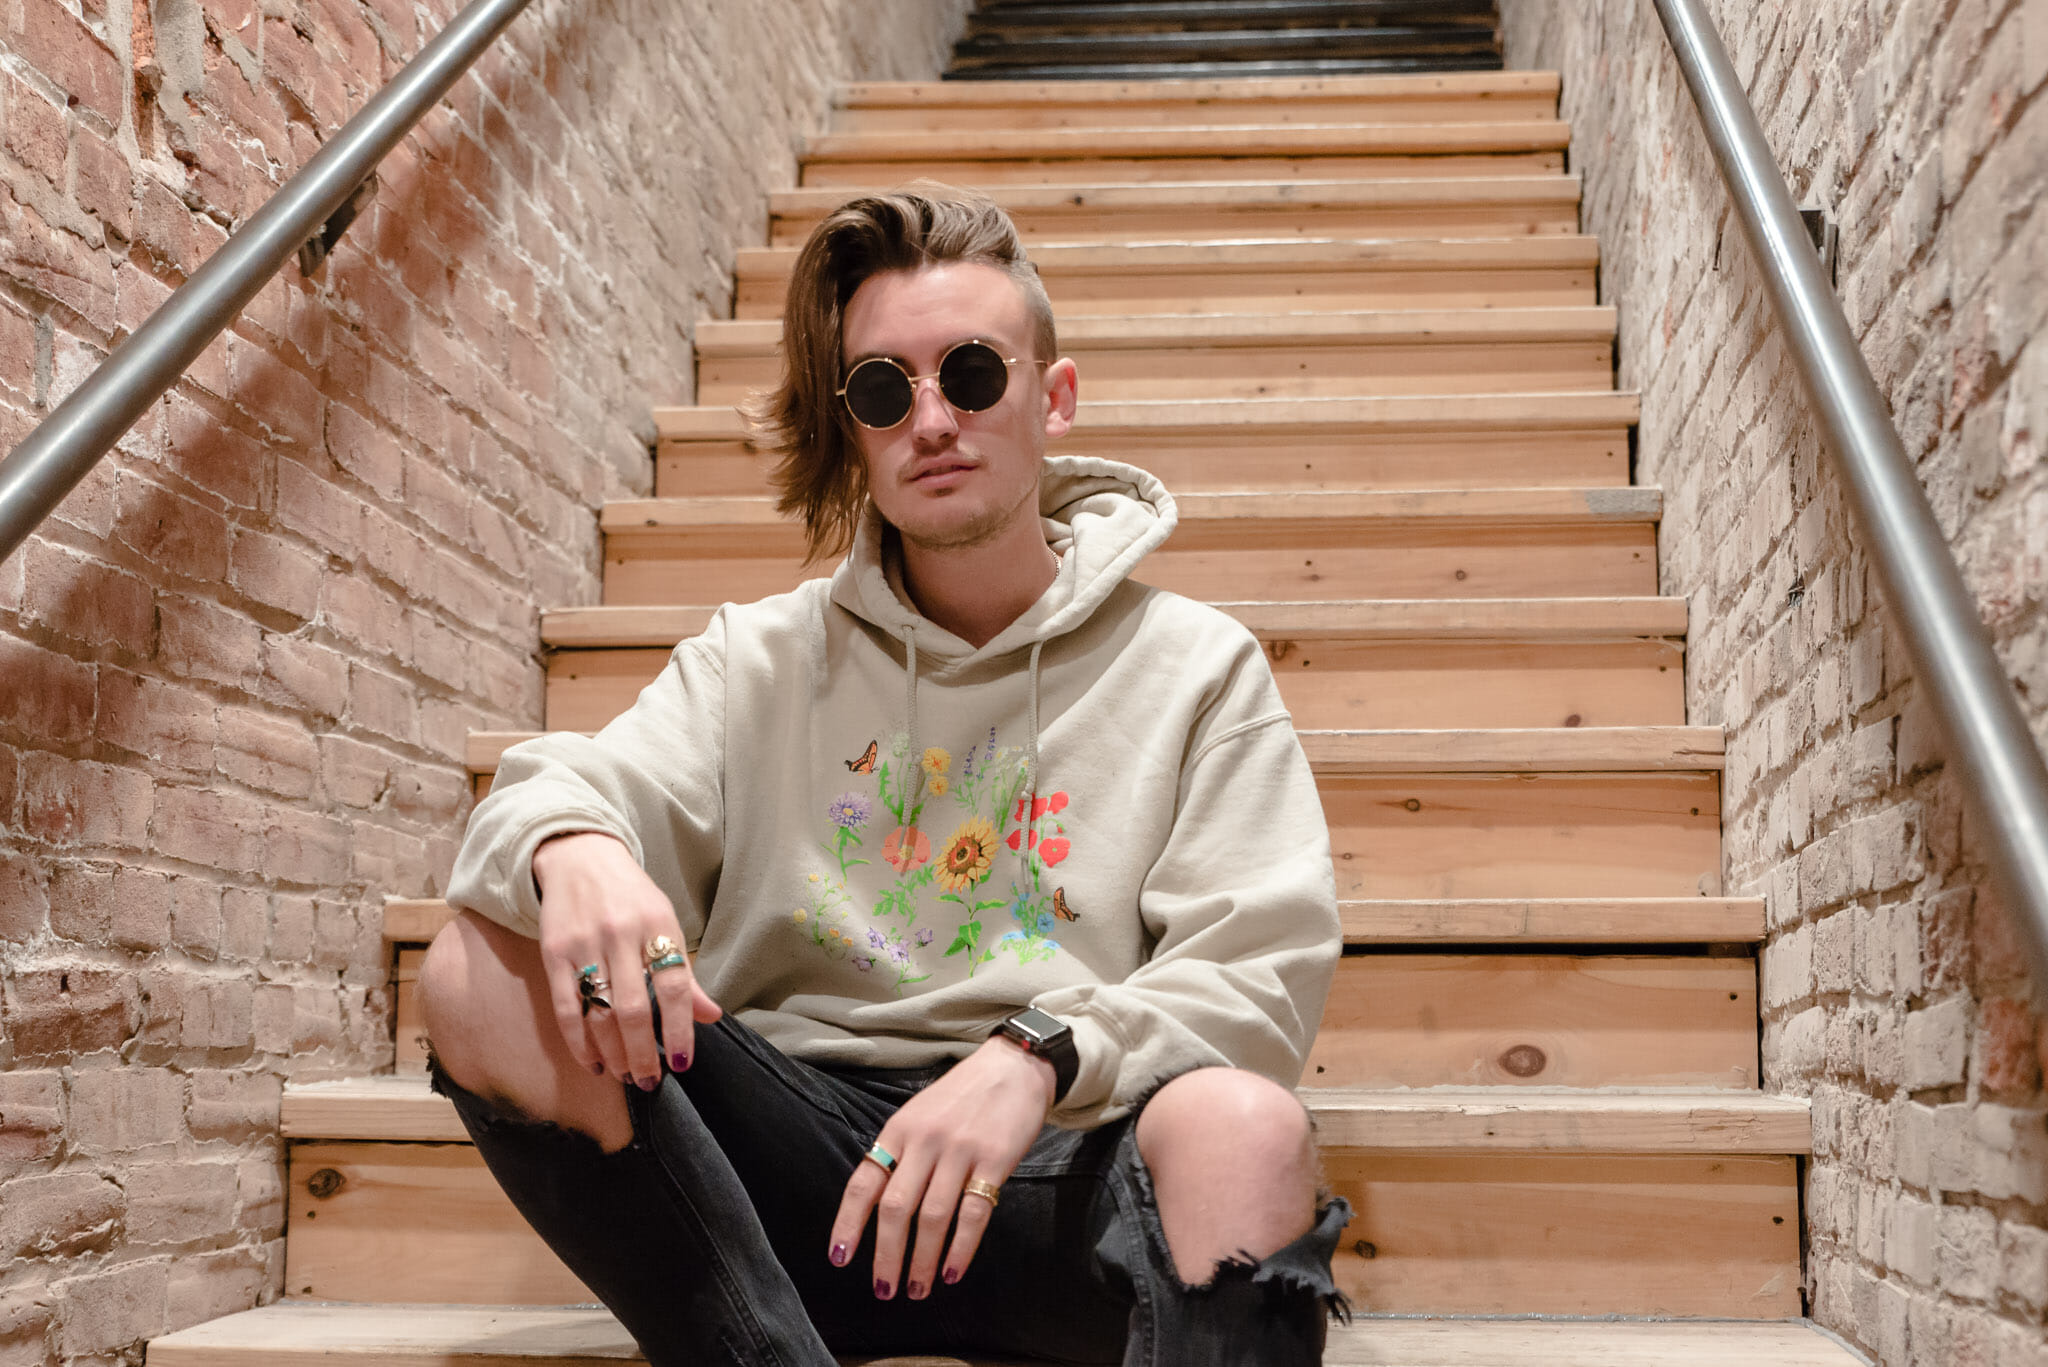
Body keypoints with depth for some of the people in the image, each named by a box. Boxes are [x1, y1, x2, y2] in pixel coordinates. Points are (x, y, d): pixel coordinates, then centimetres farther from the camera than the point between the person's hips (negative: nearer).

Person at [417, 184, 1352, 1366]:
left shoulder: (1196, 667, 10)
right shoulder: (759, 661, 17)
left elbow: (1263, 972, -2)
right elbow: (567, 792, 2)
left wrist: (1041, 1052, -22)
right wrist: (569, 844, -25)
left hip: (1046, 1166, -3)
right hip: (787, 1156, 3)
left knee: (1243, 1127, -37)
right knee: (484, 980, -21)